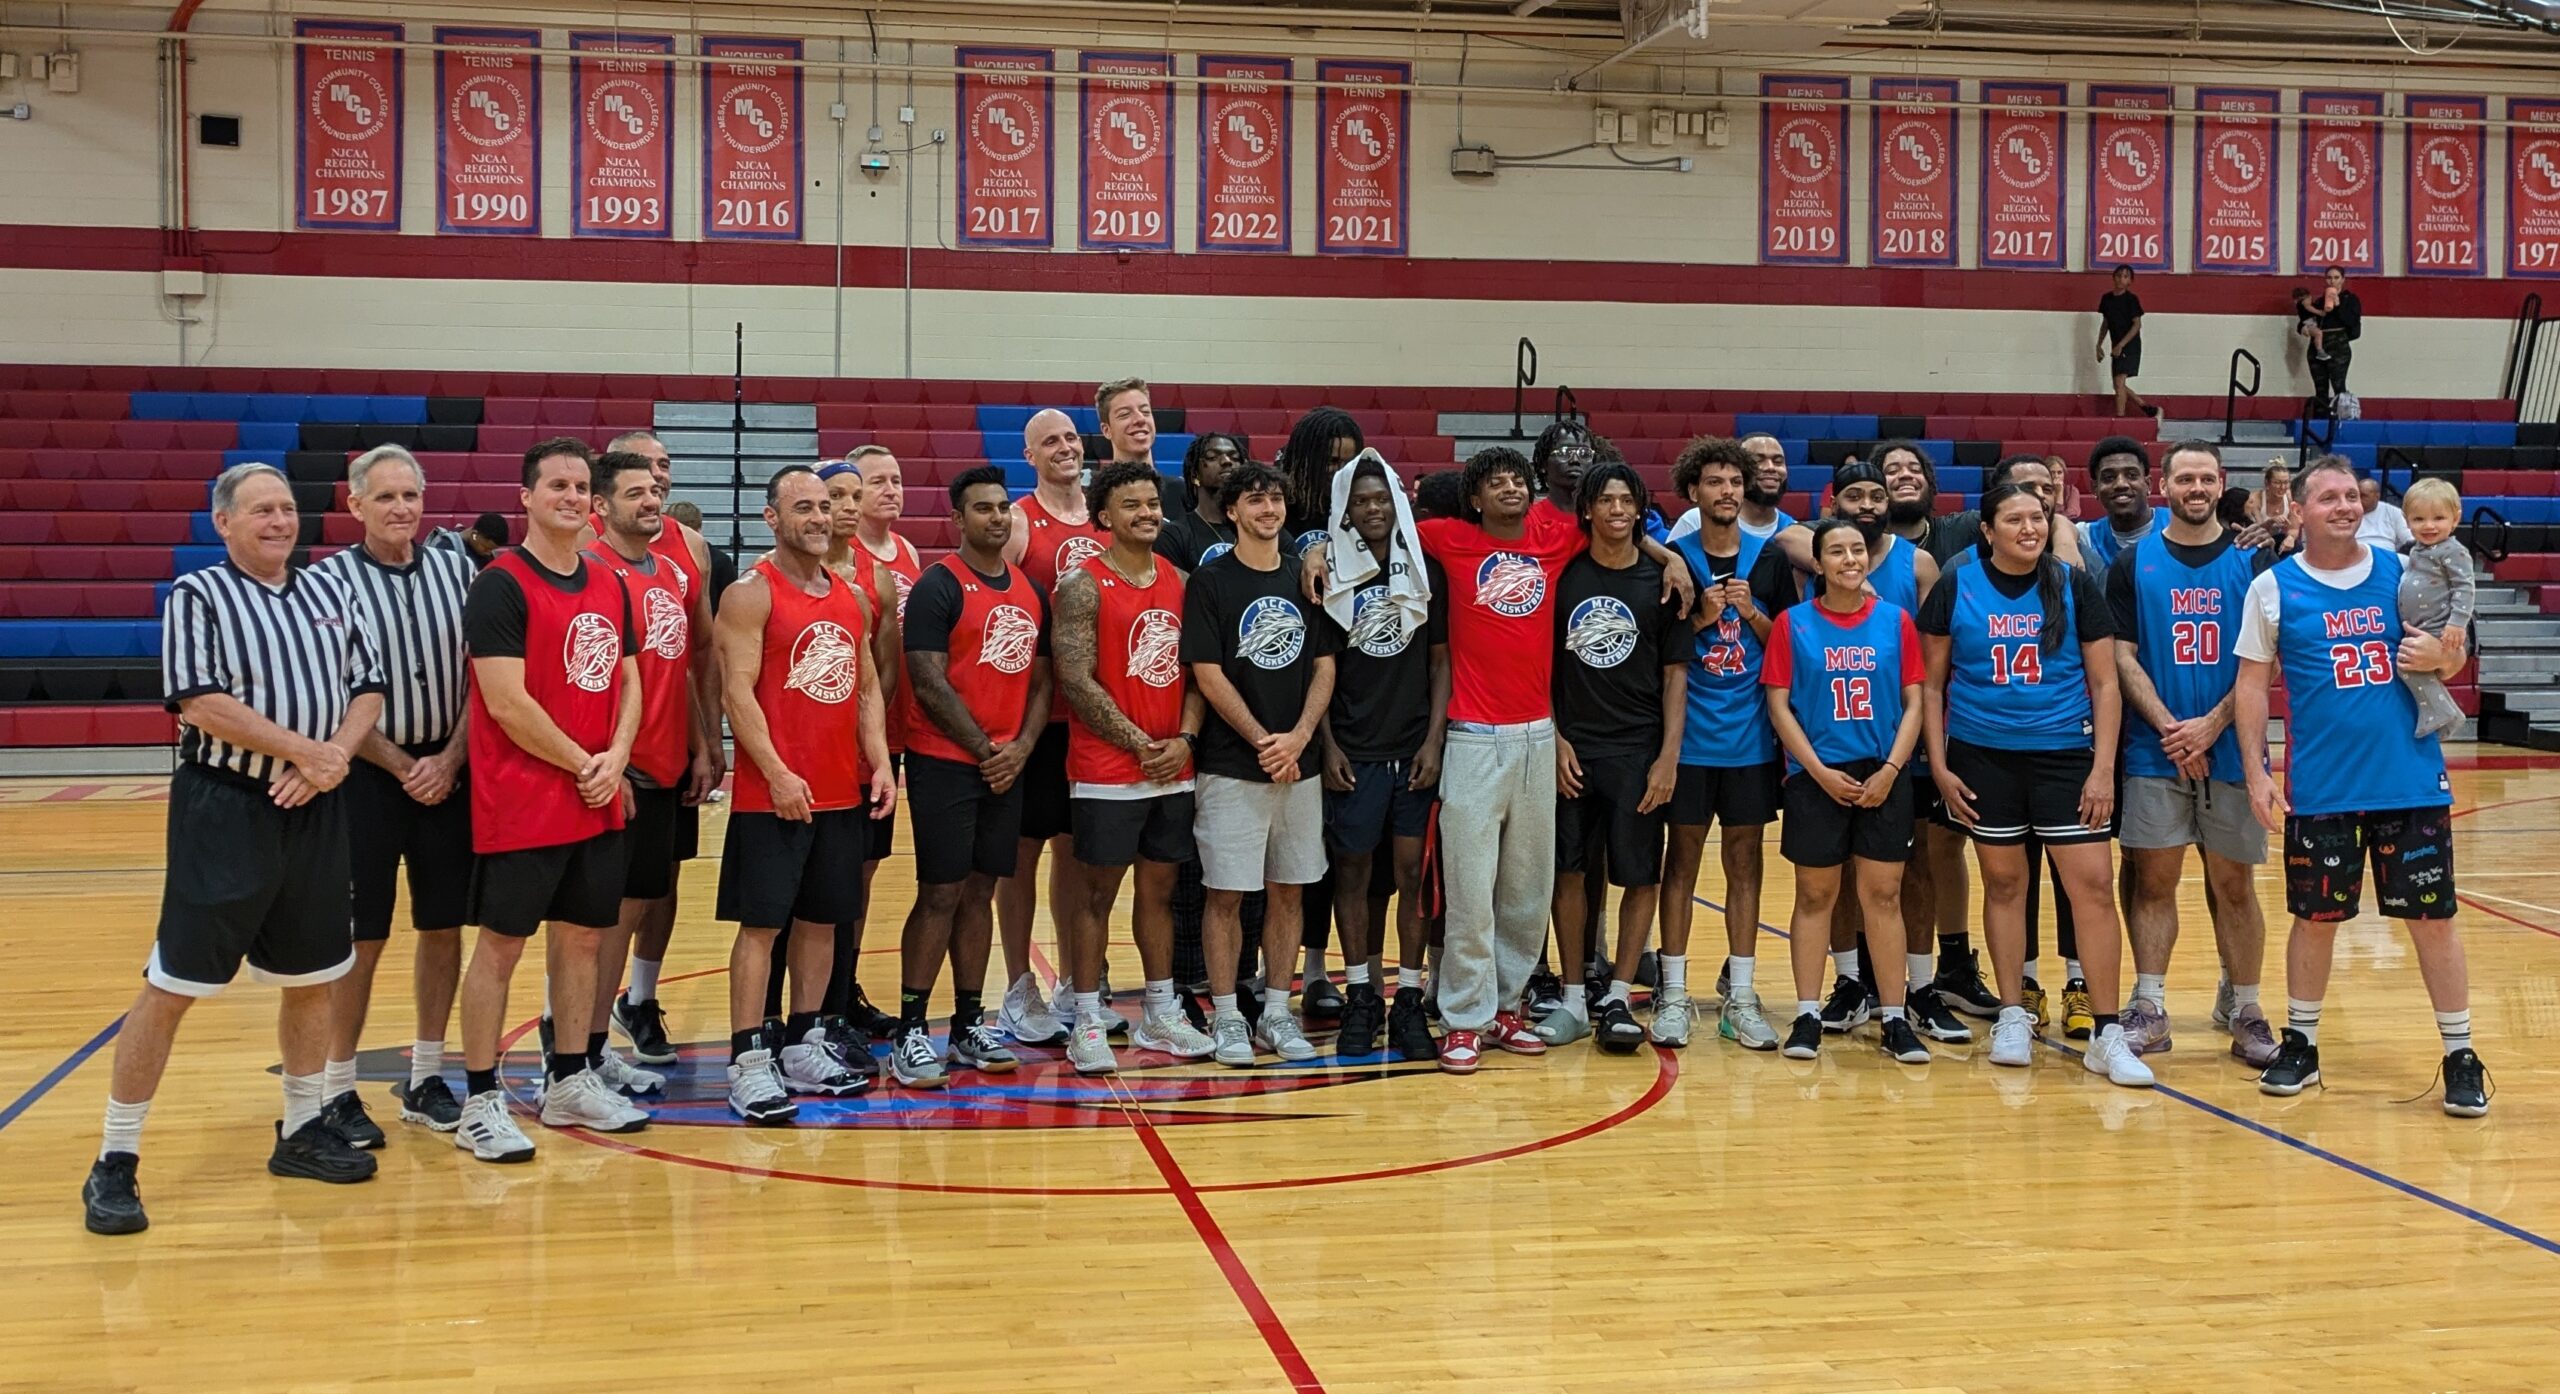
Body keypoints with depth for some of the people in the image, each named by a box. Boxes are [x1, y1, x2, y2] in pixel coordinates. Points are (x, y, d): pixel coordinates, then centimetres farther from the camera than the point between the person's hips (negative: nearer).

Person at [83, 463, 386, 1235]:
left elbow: (367, 687, 9)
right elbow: (203, 703, -16)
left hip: (315, 811, 6)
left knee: (311, 978, 15)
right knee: (172, 987, -5)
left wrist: (338, 755, -10)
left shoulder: (330, 590, 11)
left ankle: (301, 1130, 31)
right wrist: (308, 752, -16)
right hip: (223, 810, -6)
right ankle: (115, 1163, 3)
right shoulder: (197, 595, -5)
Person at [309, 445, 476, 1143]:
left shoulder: (455, 571, 5)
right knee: (361, 937, 1)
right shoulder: (329, 580, -6)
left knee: (443, 927, 8)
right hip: (368, 777, -3)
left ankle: (426, 1078, 20)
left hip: (448, 773, 4)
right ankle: (338, 1091, 12)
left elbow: (482, 678, 5)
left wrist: (448, 761, -6)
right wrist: (403, 767, -9)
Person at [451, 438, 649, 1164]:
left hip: (600, 802, 7)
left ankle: (570, 1083, 26)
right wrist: (582, 765, -12)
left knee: (582, 936, 14)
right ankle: (480, 1103, 6)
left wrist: (615, 756, -5)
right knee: (500, 943, -1)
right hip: (521, 803, -7)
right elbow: (506, 702, -17)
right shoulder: (500, 585, -11)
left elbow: (627, 679, 13)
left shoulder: (609, 585, 11)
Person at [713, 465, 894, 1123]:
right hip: (771, 794, -7)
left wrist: (880, 763, 3)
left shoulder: (852, 599, 13)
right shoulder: (751, 594, -7)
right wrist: (778, 773, -20)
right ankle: (748, 1063, -3)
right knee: (761, 922, -5)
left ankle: (804, 1047, 22)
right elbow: (738, 691, -14)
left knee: (822, 919, 12)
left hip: (843, 793, 7)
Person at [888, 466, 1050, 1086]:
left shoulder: (1031, 591, 13)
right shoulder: (938, 586, -8)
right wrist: (984, 749, -12)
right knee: (940, 893, -6)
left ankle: (969, 1024, 17)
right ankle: (910, 1032, -1)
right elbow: (929, 684, -14)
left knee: (980, 892, 10)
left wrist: (1021, 746, -1)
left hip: (1007, 766, 6)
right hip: (945, 763, -6)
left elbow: (1040, 681, 15)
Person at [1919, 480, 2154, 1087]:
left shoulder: (2073, 585, 0)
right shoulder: (1955, 587, 0)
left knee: (2092, 884, -6)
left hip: (2065, 755, 0)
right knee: (2004, 882, 9)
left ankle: (2108, 1035, 0)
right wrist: (1939, 765, -2)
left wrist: (2103, 767, -6)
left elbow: (2104, 682, 2)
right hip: (1983, 757, 0)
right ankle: (2012, 1015, 23)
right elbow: (1932, 684, 5)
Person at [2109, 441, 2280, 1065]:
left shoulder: (2254, 560, 4)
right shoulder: (2133, 563, 4)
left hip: (2231, 749, 0)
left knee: (2232, 881, 5)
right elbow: (2123, 657, 0)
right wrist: (2169, 728, -12)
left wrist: (2212, 724, -12)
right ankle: (2148, 1008, 6)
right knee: (2152, 879, 1)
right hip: (2154, 751, 0)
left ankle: (2245, 1012, 13)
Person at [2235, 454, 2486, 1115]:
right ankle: (2300, 1043, 24)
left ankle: (2460, 1057, 13)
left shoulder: (2402, 571, 5)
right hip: (2320, 788, -1)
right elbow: (2252, 684, 2)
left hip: (2412, 782, 1)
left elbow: (2453, 658, 14)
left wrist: (2441, 657, -10)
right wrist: (2256, 772, -6)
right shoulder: (2273, 588, 1)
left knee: (2433, 917, 4)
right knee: (2316, 917, 8)